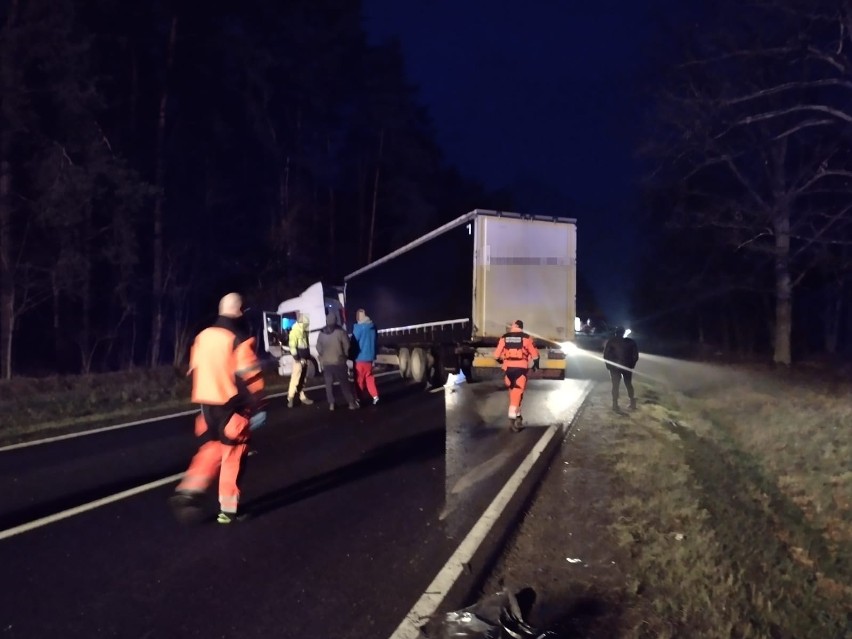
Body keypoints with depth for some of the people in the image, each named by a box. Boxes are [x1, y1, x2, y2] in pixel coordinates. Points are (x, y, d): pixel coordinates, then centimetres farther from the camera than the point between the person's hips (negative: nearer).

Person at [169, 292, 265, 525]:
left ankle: (190, 490, 3)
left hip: (207, 403, 6)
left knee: (211, 449, 20)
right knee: (232, 455, 4)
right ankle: (228, 508, 8)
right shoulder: (240, 339, -12)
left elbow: (195, 369, 15)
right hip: (232, 405, -6)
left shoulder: (203, 336, 8)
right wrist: (257, 407, -11)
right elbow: (250, 376, -17)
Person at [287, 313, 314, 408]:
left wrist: (307, 358, 12)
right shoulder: (295, 332, -13)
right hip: (299, 360, -8)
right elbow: (292, 347, -18)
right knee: (295, 379, -8)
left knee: (302, 379, 13)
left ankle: (303, 397, 19)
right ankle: (290, 398, -5)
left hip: (304, 359, 8)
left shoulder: (304, 332, 12)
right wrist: (298, 359, -20)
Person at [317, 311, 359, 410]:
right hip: (339, 361, -3)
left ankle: (331, 404, 9)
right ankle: (351, 403, 5)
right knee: (344, 383, 4)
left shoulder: (321, 333, 1)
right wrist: (345, 356, 9)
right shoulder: (341, 332, -12)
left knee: (329, 384, 11)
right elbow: (347, 347, -10)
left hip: (326, 362, 3)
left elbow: (318, 348, 7)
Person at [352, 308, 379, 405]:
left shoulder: (358, 327, -15)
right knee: (369, 377, 14)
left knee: (359, 379, 6)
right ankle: (375, 396, 3)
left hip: (360, 357, -6)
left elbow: (354, 342, -13)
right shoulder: (372, 326, 6)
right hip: (370, 357, 6)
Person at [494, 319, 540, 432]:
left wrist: (501, 362, 31)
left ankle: (517, 415, 28)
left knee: (512, 391, 19)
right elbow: (534, 354, 4)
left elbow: (496, 355, 9)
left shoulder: (504, 338, 6)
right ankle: (512, 417, -19)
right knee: (517, 392, -6)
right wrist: (535, 365, 23)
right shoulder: (526, 338, 0)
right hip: (521, 368, -3)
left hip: (508, 368, 3)